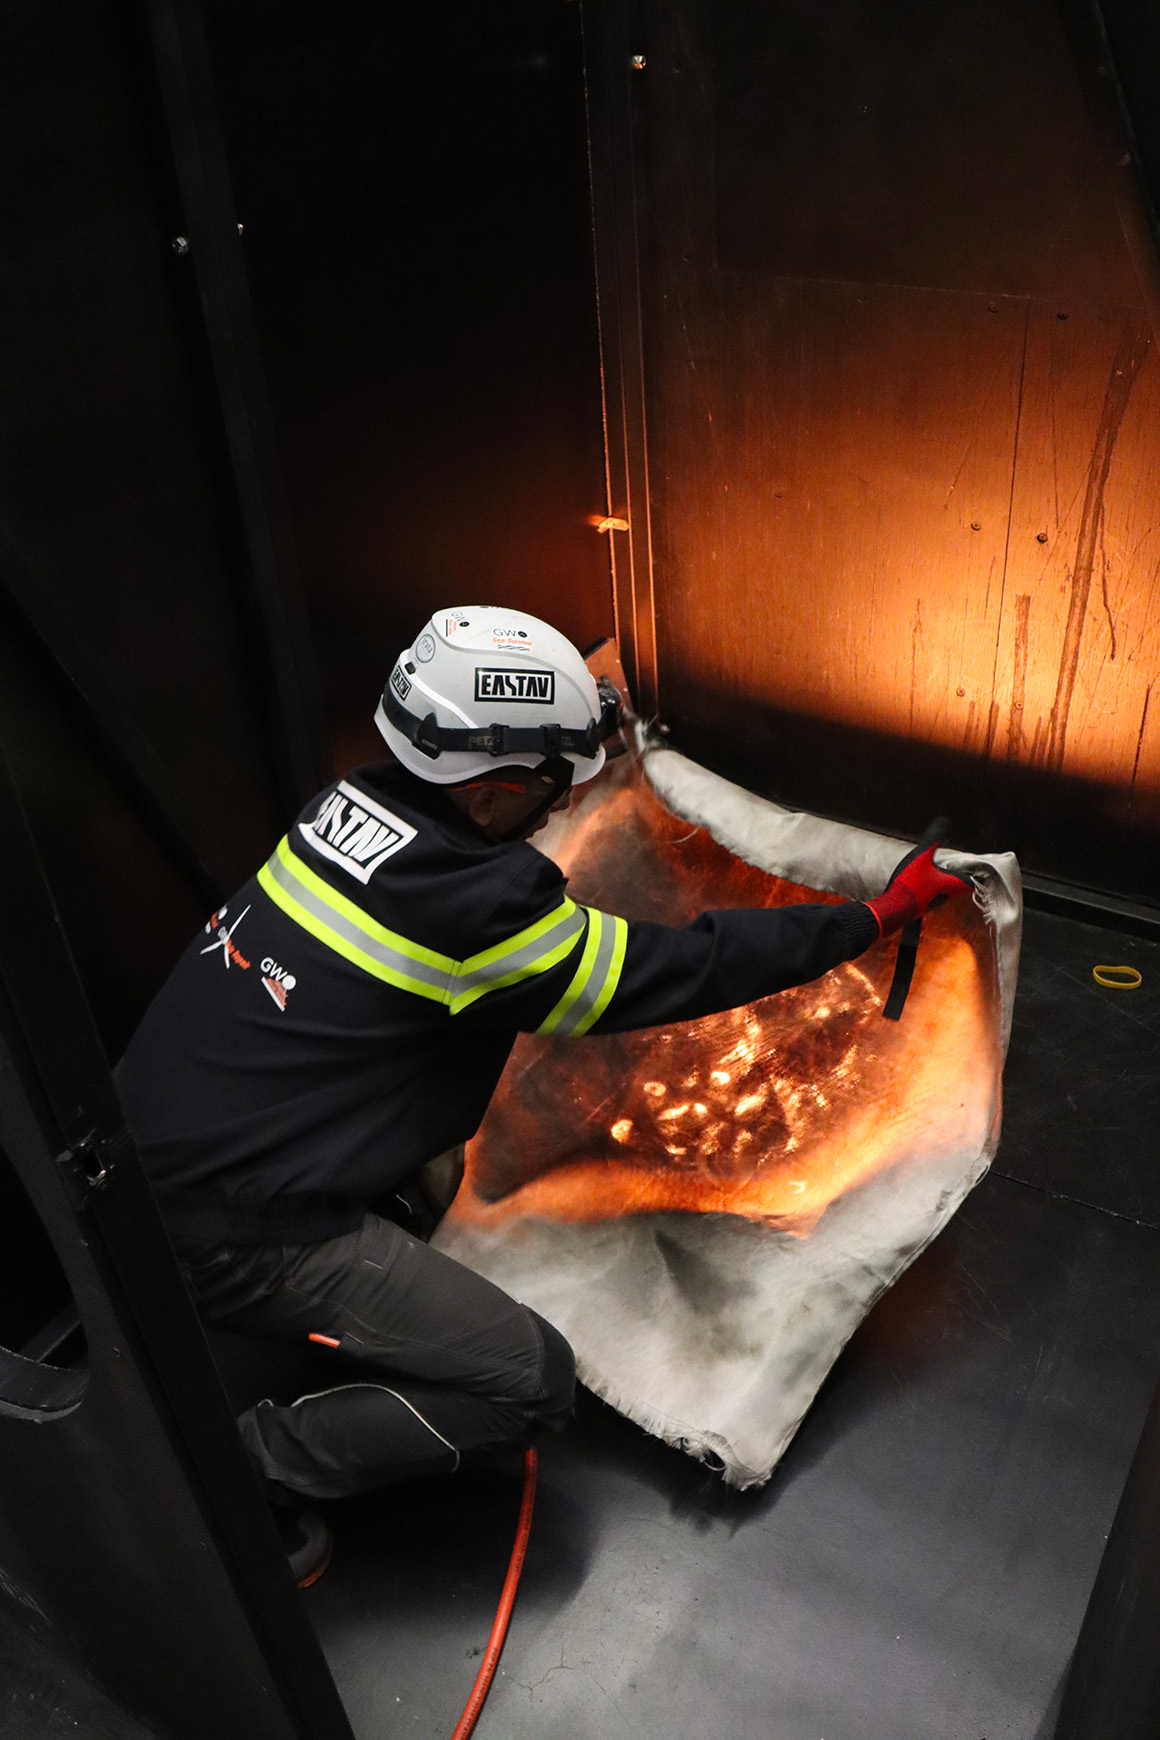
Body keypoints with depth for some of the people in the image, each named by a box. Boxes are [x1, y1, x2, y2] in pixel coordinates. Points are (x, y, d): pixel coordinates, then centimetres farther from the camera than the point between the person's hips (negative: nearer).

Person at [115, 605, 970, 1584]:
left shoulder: (355, 802, -2)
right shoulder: (473, 903, -24)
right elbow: (676, 971, -14)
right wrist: (876, 919, -6)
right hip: (232, 1233, -8)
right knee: (534, 1385, -3)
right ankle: (246, 1466, 1)